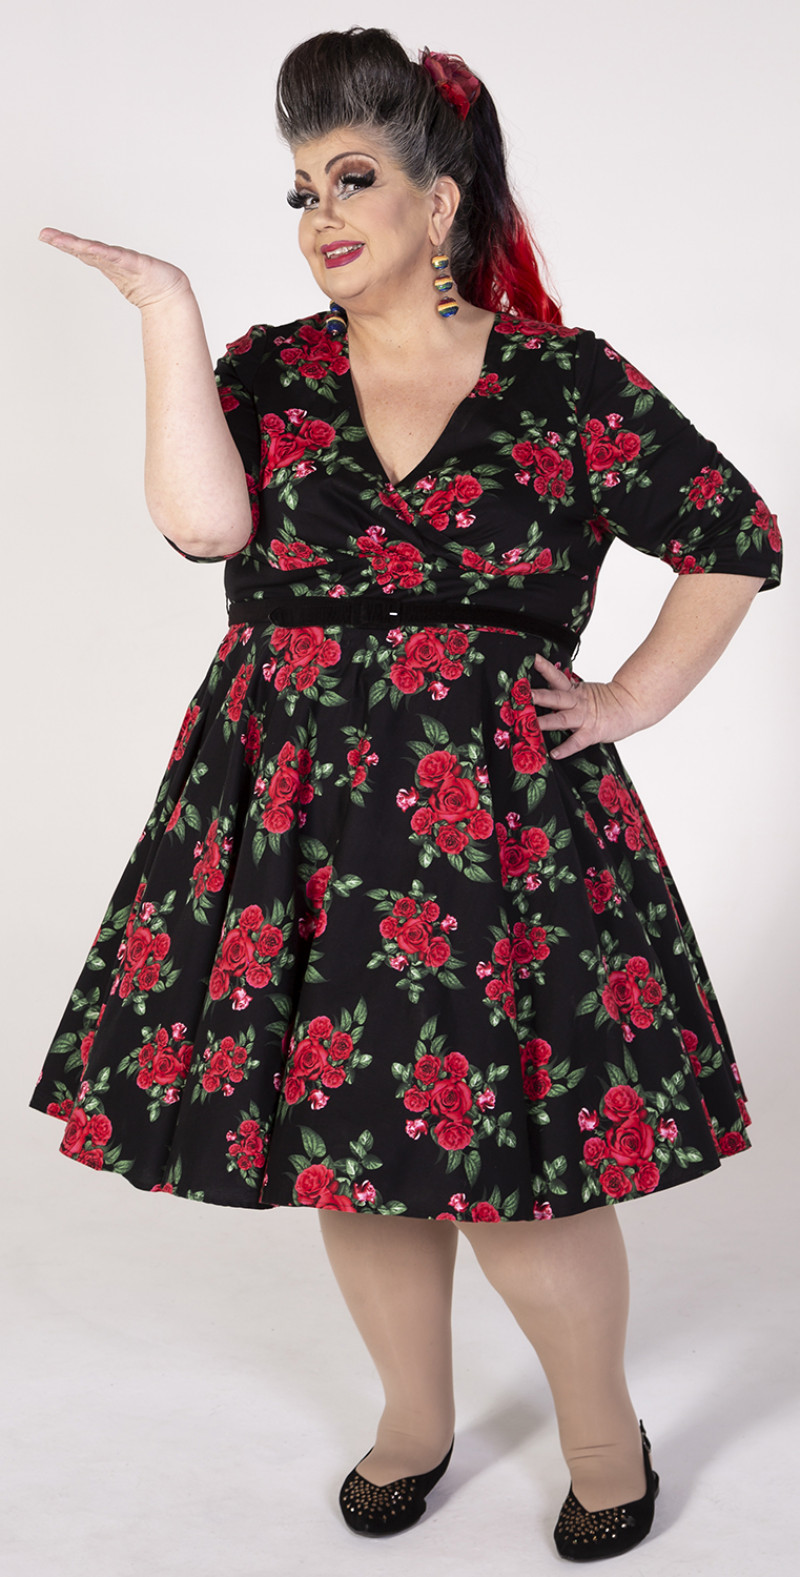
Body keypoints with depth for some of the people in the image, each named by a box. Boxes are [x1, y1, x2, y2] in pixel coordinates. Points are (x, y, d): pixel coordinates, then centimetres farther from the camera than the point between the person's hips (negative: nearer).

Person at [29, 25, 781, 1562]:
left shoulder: (567, 382, -2)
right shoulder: (268, 371, 5)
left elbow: (738, 539, 6)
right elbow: (204, 521, -15)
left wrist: (633, 699, 2)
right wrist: (168, 313, -12)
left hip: (501, 826, -3)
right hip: (295, 824, 4)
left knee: (511, 1158, -1)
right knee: (349, 1137, 13)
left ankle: (604, 1427, 26)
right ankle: (415, 1418, 37)